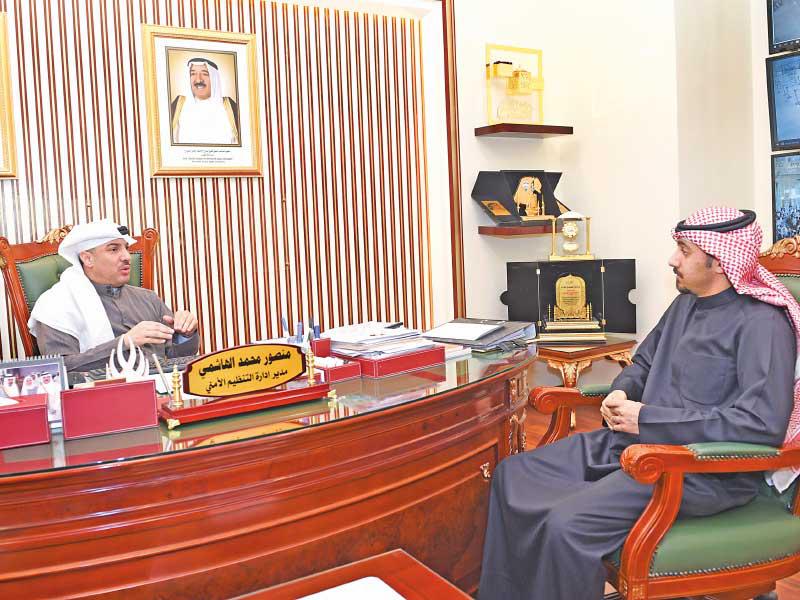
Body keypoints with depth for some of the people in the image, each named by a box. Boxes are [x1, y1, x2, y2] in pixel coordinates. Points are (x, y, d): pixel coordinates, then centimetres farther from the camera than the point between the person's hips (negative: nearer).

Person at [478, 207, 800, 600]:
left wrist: (648, 419, -21)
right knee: (513, 475, 0)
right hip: (637, 442, 9)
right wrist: (620, 393, 0)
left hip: (706, 470, -9)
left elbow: (764, 422, -25)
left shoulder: (761, 322, -13)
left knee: (566, 524, -30)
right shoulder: (685, 303, 13)